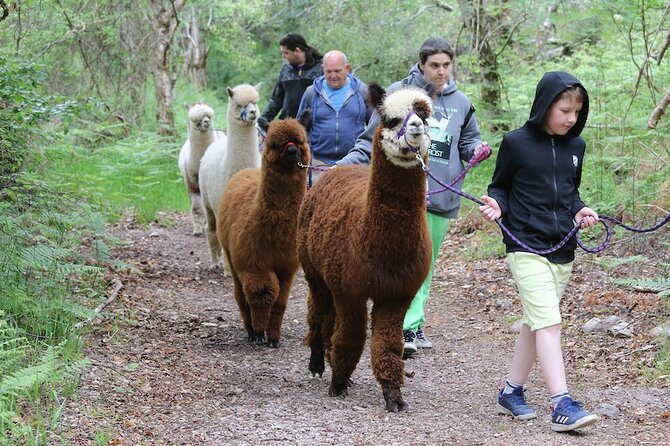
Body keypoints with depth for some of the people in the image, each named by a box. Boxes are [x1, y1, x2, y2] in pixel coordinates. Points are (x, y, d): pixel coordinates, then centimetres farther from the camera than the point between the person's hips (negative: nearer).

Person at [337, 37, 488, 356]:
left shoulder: (461, 102, 10)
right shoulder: (397, 94, -3)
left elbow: (468, 140, 22)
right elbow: (372, 139, 0)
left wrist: (476, 148, -1)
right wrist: (345, 164, -12)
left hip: (441, 196, 5)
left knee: (426, 264, 12)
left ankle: (413, 324, 22)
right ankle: (409, 325, -14)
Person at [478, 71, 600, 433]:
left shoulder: (575, 146, 9)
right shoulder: (516, 143, -6)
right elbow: (500, 187, 3)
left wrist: (579, 211, 2)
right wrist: (497, 205, -17)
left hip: (563, 251, 6)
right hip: (526, 248, -6)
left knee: (535, 324, 12)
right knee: (548, 322, -14)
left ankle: (511, 392, 25)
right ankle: (562, 405, -16)